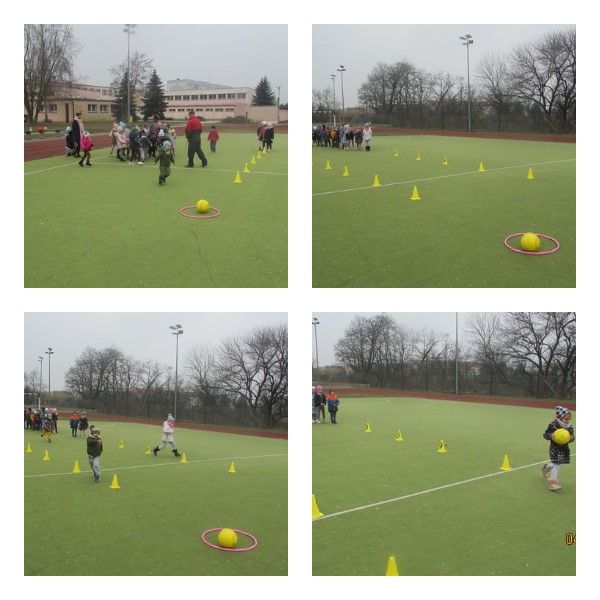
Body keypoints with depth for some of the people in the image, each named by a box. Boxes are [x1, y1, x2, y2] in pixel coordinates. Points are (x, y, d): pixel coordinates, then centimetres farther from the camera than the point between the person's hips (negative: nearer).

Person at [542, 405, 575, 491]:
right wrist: (551, 436, -31)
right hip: (555, 448, -6)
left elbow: (572, 435, 6)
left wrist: (571, 438, -17)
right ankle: (553, 483, -2)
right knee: (557, 464, -10)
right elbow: (545, 434, -10)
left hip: (565, 448, 6)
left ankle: (546, 466, 50)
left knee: (557, 464, 16)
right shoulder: (553, 425, -17)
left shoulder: (570, 426, -1)